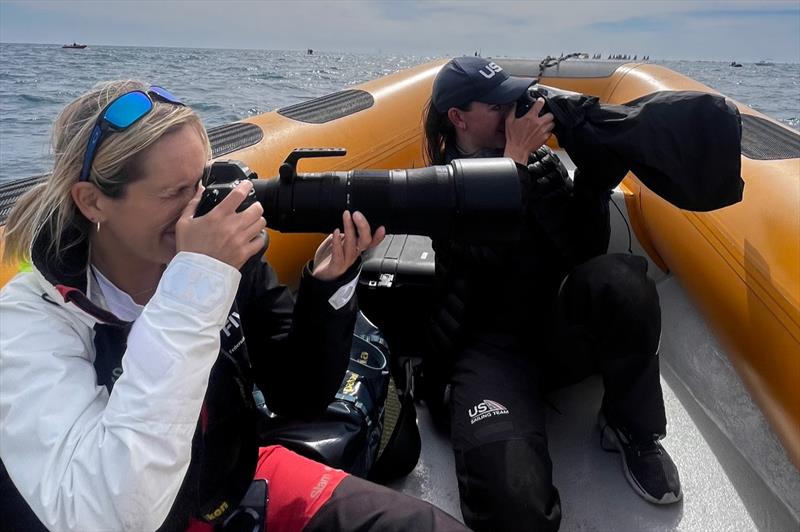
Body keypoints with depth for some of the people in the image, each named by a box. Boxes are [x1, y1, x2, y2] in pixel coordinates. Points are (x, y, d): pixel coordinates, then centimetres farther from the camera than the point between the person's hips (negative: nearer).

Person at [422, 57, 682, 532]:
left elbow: (586, 250, -1)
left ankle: (633, 430, -7)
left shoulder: (537, 157, 11)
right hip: (491, 347, -3)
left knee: (618, 280, -33)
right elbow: (486, 254, -16)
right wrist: (515, 158, -13)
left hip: (559, 330, 4)